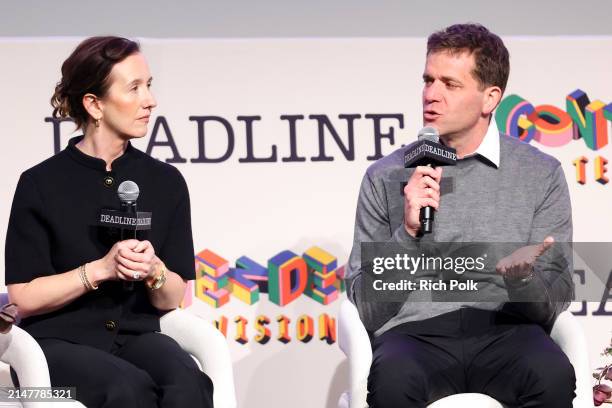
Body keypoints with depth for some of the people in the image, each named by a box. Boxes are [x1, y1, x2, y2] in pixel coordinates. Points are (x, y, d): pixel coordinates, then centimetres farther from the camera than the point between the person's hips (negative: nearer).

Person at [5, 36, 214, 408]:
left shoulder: (166, 182, 8)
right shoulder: (41, 184, -1)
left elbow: (173, 300, 9)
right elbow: (23, 298, -4)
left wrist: (153, 271, -14)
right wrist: (100, 269, -16)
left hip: (136, 335, 3)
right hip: (58, 341, -3)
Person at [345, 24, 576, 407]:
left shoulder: (541, 174, 10)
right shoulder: (385, 177, 10)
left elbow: (553, 305, 8)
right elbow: (366, 310, 6)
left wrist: (522, 278, -16)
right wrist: (408, 233, -9)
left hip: (505, 330, 1)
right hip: (415, 332, -1)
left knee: (552, 376, -34)